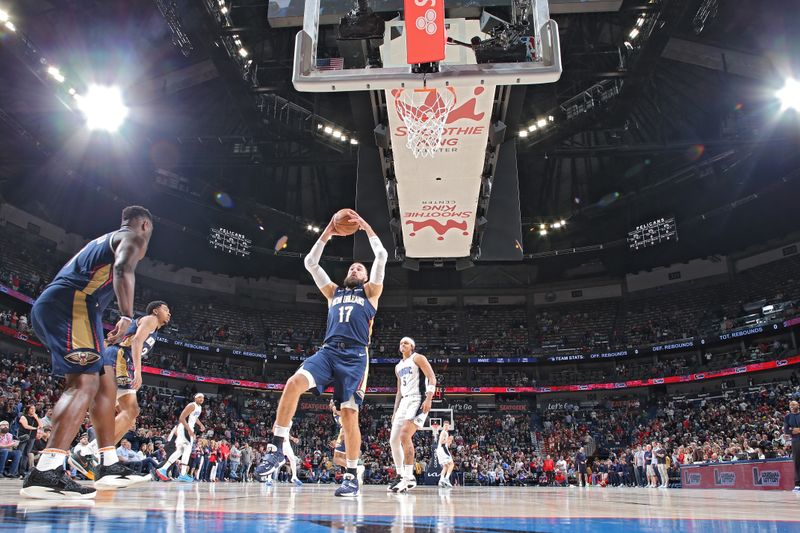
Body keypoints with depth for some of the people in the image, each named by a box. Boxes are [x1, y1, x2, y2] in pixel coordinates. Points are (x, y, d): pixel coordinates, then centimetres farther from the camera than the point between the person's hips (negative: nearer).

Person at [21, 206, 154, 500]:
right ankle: (46, 472, -32)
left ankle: (110, 466, 13)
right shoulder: (134, 236, 8)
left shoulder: (103, 241, 34)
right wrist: (127, 316, -26)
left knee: (105, 384, 12)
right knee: (84, 383, -19)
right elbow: (123, 269, -15)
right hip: (72, 303, -9)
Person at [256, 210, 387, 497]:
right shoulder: (334, 292, 27)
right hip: (328, 351, 3)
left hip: (355, 356, -3)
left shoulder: (370, 291, 18)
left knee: (349, 414, -8)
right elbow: (310, 262, 23)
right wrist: (327, 233, 21)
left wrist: (366, 227, 14)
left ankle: (351, 476, 3)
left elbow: (381, 256, 9)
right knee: (294, 383, -23)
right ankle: (278, 449, -18)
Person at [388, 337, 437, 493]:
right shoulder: (398, 367, 22)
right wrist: (395, 412, 21)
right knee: (393, 440, 4)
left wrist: (429, 399, -23)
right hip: (404, 401, 9)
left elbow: (432, 378, -11)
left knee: (405, 435, -24)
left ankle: (409, 477, -20)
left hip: (418, 400, -9)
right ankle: (400, 475, 16)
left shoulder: (418, 358, 0)